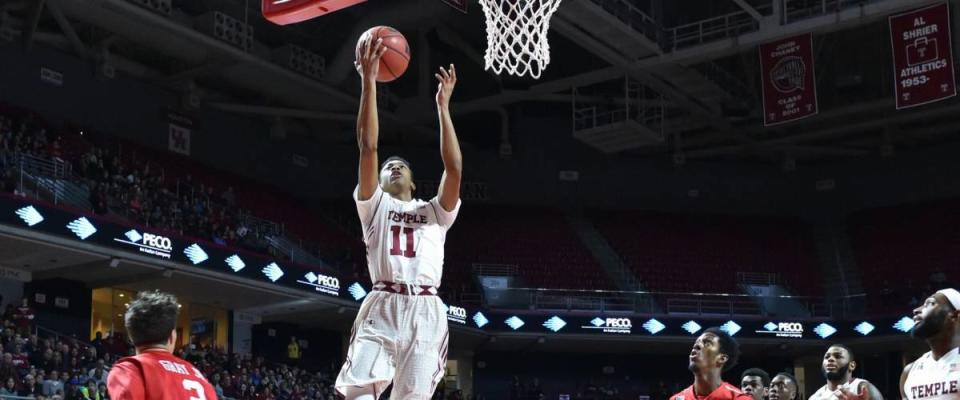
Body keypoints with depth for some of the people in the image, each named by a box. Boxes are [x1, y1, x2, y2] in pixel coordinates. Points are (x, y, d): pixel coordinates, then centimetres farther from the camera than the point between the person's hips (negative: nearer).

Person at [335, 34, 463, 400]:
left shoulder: (434, 212, 23)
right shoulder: (375, 205, 20)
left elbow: (454, 168, 7)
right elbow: (368, 147, 8)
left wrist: (443, 105, 7)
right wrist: (369, 82, 2)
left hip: (426, 312, 2)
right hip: (382, 307, -1)